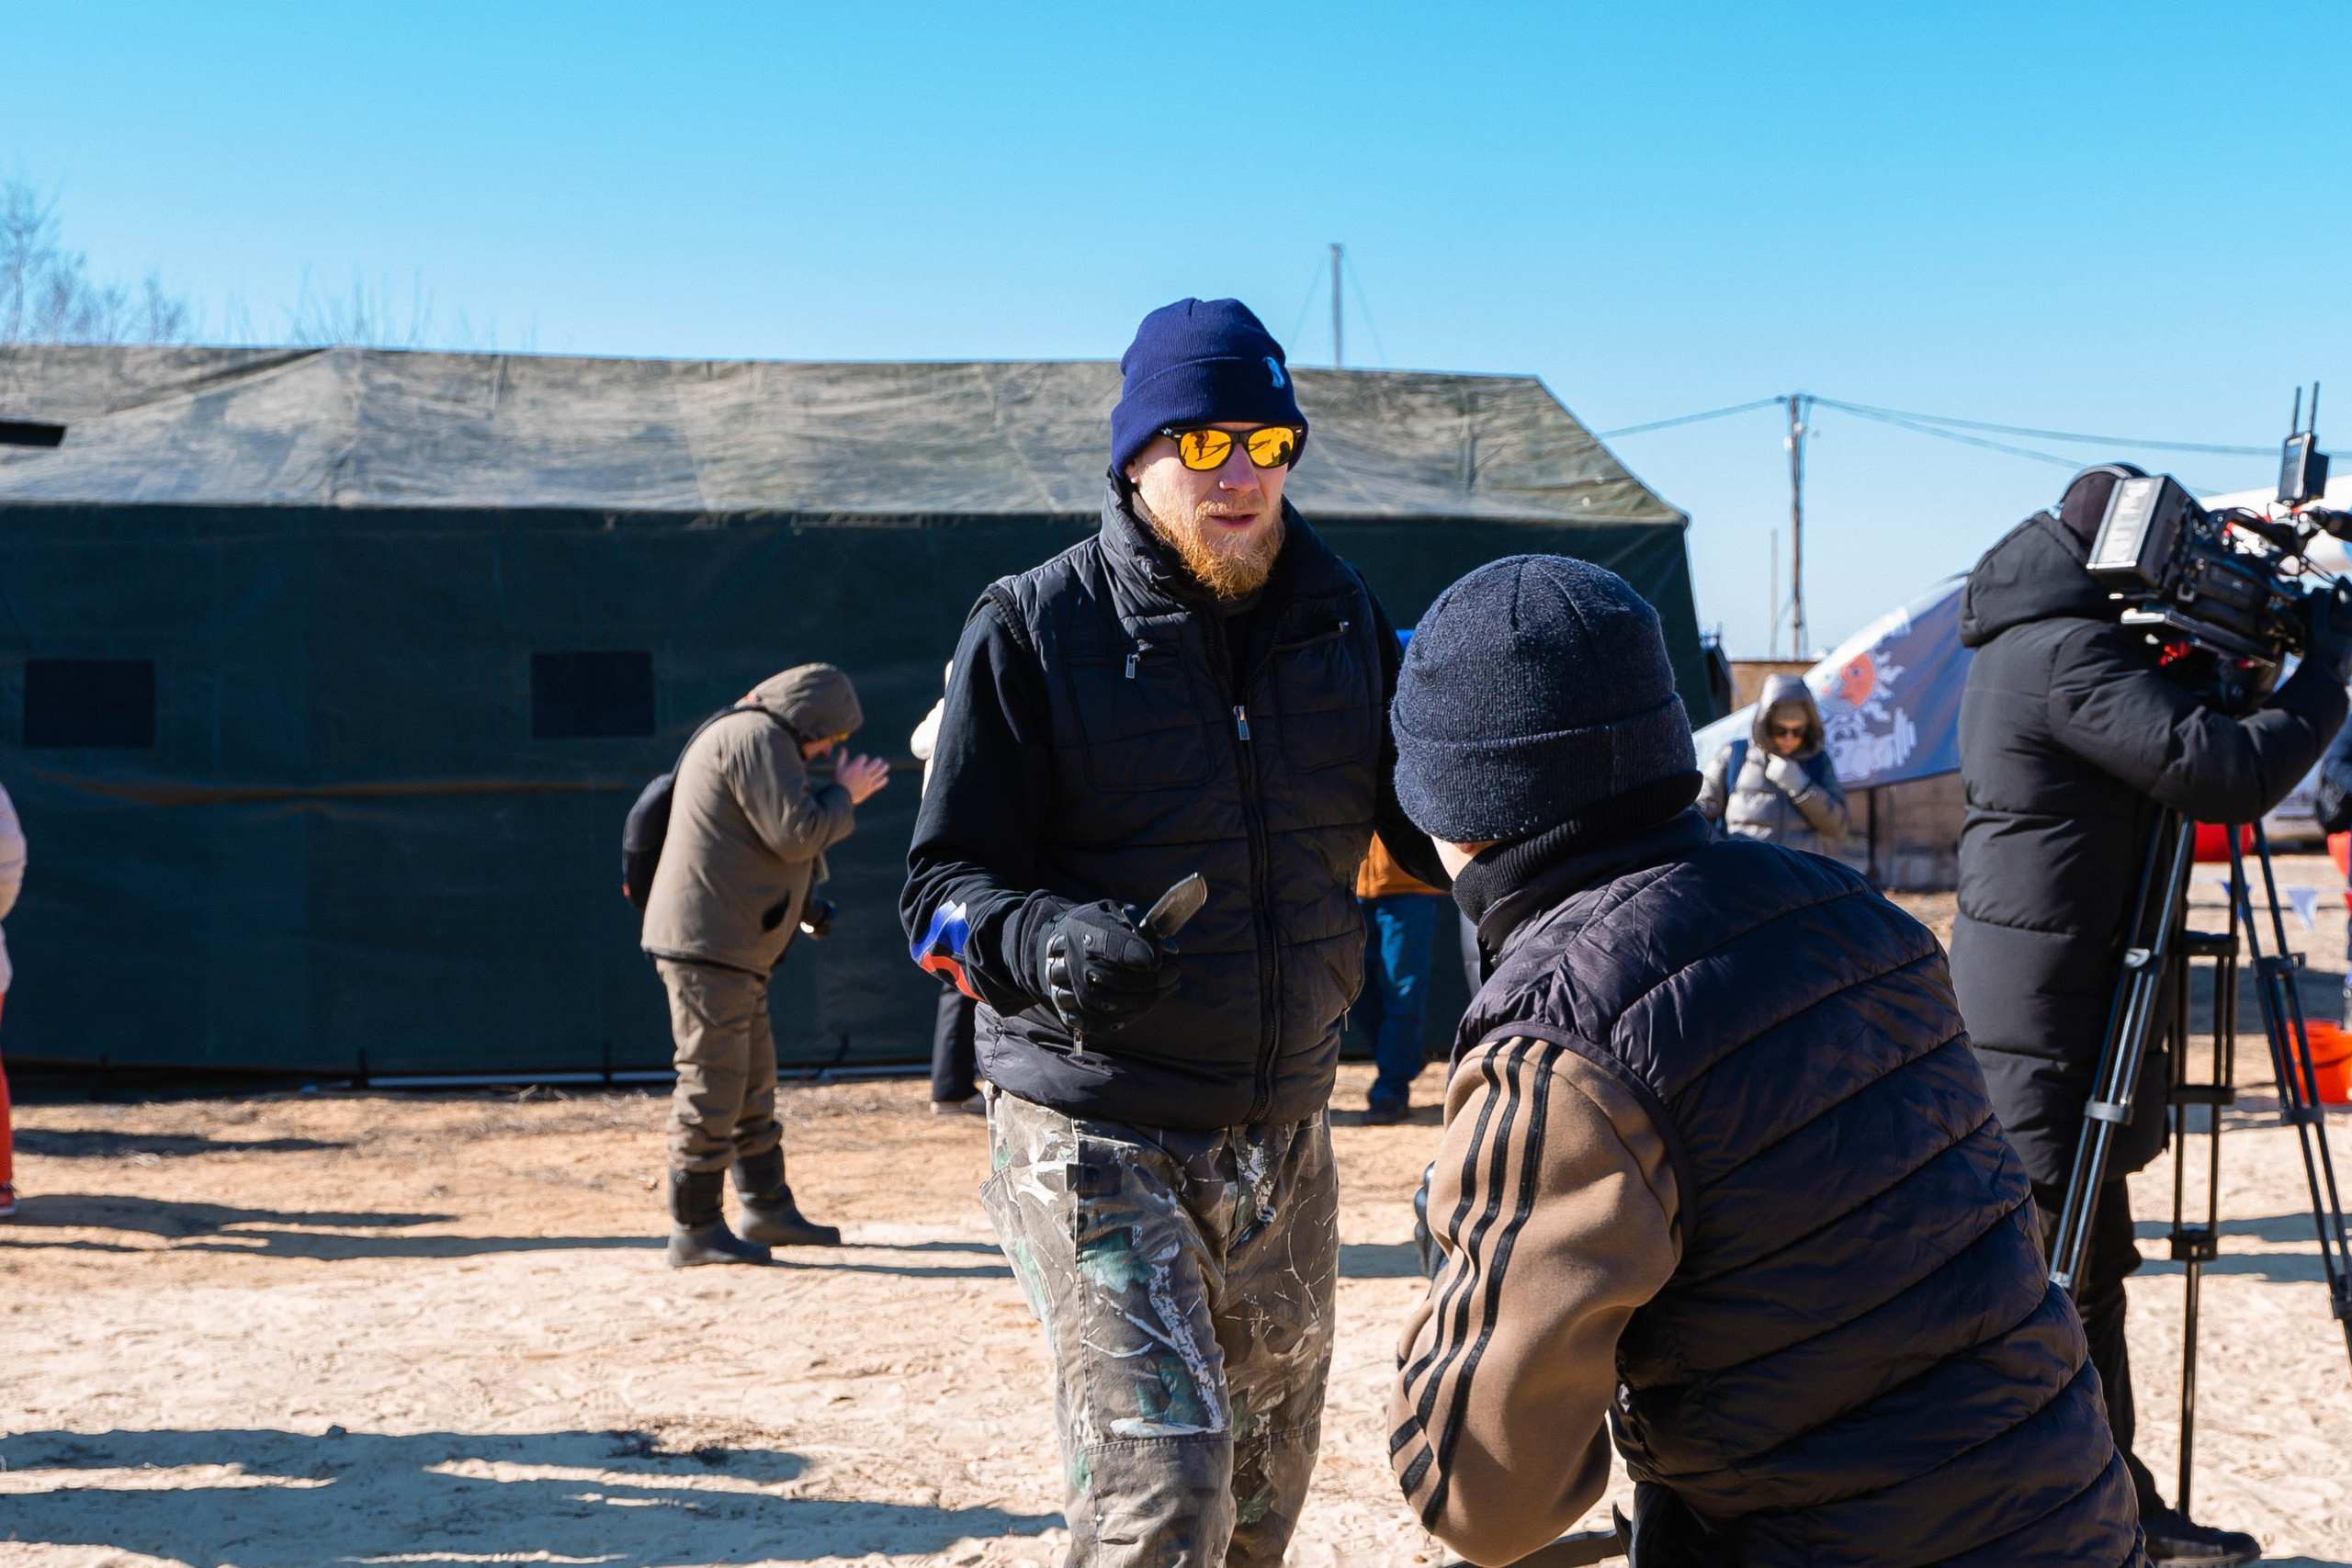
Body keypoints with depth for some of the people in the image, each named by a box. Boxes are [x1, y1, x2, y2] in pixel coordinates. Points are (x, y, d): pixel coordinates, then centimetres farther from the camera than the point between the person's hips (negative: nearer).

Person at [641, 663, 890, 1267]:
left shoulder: (744, 736, 23)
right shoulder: (756, 737, -12)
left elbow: (786, 840, 25)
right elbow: (795, 833, -19)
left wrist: (836, 801, 16)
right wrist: (843, 797, -4)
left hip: (732, 951, 11)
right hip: (707, 945, -11)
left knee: (753, 1084, 17)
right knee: (712, 1084, -8)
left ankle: (767, 1207, 25)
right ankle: (695, 1229, -3)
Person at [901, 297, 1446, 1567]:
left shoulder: (1345, 620, 5)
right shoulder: (1032, 631, -9)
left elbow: (1435, 829, 9)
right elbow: (944, 889, -10)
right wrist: (1043, 946, -32)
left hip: (1284, 1136, 6)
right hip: (1095, 1137, -5)